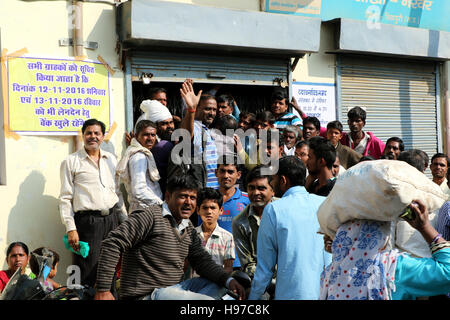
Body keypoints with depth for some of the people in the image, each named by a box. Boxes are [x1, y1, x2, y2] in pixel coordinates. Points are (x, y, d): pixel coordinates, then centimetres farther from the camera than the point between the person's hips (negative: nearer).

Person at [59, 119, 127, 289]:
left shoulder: (111, 159, 15)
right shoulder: (71, 161, 2)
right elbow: (65, 198, -2)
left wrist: (125, 220, 14)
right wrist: (70, 229, -10)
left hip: (113, 219, 4)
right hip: (88, 222, -4)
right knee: (87, 274, -4)